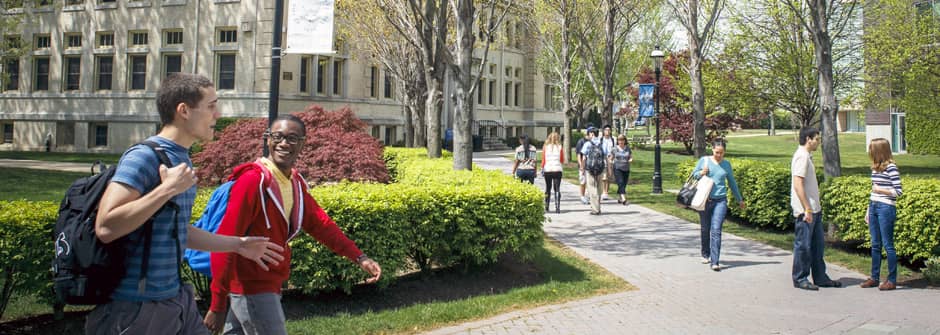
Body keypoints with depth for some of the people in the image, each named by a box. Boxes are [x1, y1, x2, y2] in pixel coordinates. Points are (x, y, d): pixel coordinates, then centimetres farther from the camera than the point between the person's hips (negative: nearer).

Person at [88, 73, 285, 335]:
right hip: (136, 308, -9)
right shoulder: (143, 157, -16)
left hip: (176, 299, 9)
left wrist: (238, 244, 22)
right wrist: (168, 189, -24)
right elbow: (106, 227, -26)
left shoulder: (182, 160, 11)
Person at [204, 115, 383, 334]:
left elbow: (319, 223, 15)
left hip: (268, 286, 8)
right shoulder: (253, 180, -19)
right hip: (251, 289, -8)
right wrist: (218, 305, -18)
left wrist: (359, 257, 9)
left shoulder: (296, 183, 6)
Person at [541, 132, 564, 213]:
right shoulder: (559, 147, -1)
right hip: (557, 170, -1)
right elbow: (562, 161, 5)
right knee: (557, 189, 0)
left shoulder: (545, 147, 1)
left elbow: (543, 160, 2)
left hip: (547, 170, 1)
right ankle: (557, 207, -10)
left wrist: (542, 168, 12)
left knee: (548, 189, 14)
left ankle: (546, 207, 18)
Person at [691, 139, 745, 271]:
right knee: (705, 229, 11)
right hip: (704, 200, 0)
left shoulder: (726, 164, 9)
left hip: (720, 201, 0)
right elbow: (693, 175, 11)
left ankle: (715, 262, -14)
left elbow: (732, 182, 20)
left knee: (716, 230, -11)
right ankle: (705, 255, 32)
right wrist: (701, 173, -12)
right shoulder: (704, 160, 3)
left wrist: (739, 199, 27)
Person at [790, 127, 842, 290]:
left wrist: (814, 208, 18)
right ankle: (800, 279, 7)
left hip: (814, 209, 10)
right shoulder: (801, 156, -14)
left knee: (818, 245, 14)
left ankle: (820, 278, 22)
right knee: (803, 245, -2)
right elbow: (798, 185, -21)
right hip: (806, 211, -10)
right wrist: (807, 209, -22)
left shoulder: (807, 156, 17)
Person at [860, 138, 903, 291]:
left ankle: (892, 280, 3)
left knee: (888, 245, -3)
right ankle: (874, 277, 18)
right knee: (875, 245, 11)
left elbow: (898, 191, -12)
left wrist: (881, 190, -13)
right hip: (874, 208, 8)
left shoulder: (891, 168, -11)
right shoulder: (875, 168, 13)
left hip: (886, 209, -8)